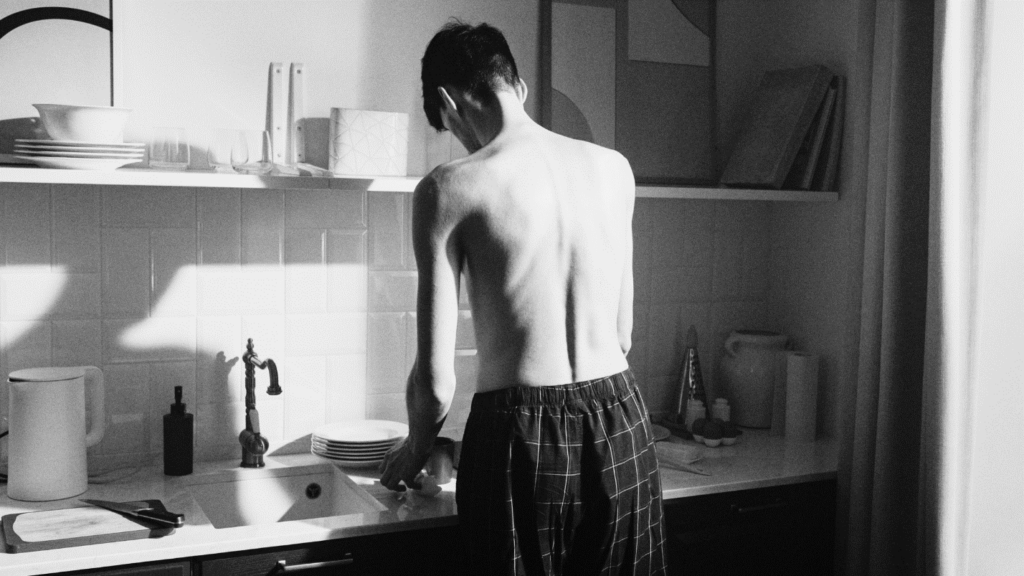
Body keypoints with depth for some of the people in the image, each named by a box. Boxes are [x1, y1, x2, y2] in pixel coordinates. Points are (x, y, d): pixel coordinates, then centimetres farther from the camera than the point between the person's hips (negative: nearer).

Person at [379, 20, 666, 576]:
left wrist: (414, 448, 12)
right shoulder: (614, 167, 5)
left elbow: (436, 379, -7)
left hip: (520, 433, -4)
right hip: (621, 426, 4)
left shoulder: (449, 188, -8)